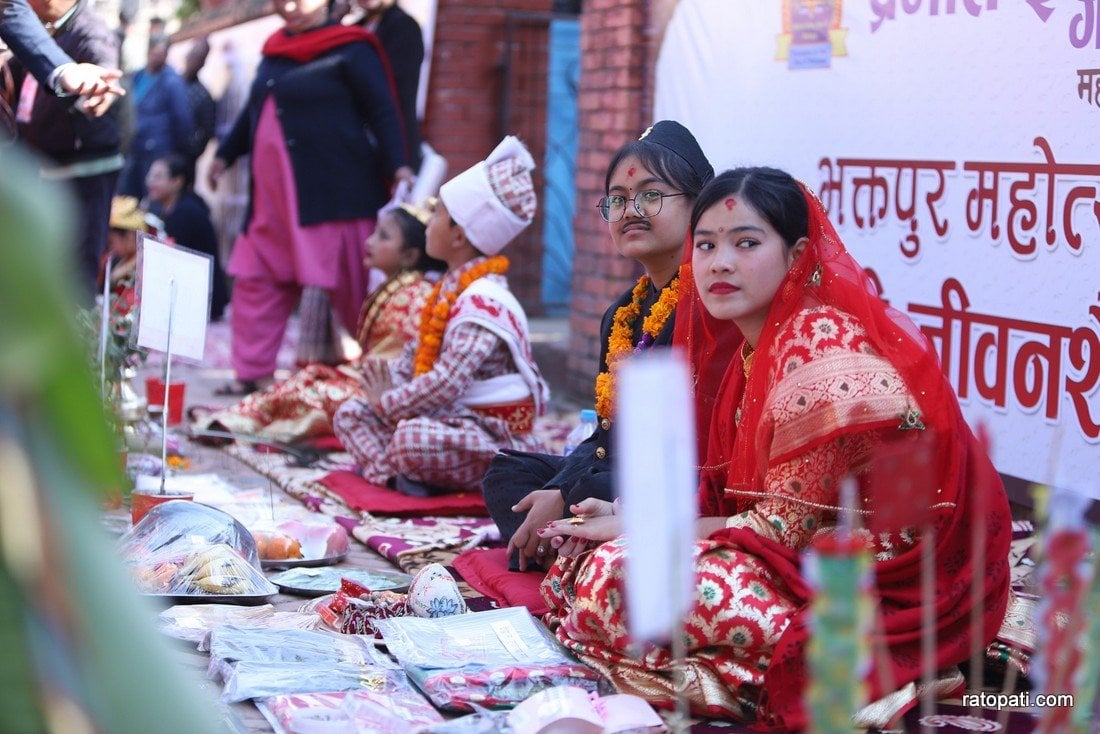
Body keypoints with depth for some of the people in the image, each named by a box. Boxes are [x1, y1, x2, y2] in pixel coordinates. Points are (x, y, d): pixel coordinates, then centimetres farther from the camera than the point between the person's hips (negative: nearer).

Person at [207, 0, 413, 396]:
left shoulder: (350, 50, -5)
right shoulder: (275, 51, 15)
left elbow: (383, 111, -9)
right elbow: (255, 111, 27)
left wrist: (399, 167, -19)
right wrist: (224, 155, 34)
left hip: (335, 193, -7)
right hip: (274, 196, 7)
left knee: (355, 289, -4)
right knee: (257, 282, 7)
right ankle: (251, 374, 15)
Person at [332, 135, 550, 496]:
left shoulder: (483, 302, -20)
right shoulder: (449, 290, 11)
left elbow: (446, 384, -29)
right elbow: (416, 353, 16)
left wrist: (388, 401, -16)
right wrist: (385, 383, -4)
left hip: (496, 437, -10)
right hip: (450, 418, 10)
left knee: (413, 437, -39)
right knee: (351, 413, 8)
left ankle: (382, 462, -6)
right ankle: (390, 472, -17)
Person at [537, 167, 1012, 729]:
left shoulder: (820, 350, -20)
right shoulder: (757, 346, 8)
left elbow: (783, 527, -18)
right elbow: (726, 497, 12)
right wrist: (626, 516, -3)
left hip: (890, 590, -9)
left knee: (615, 580, -19)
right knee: (595, 555, 7)